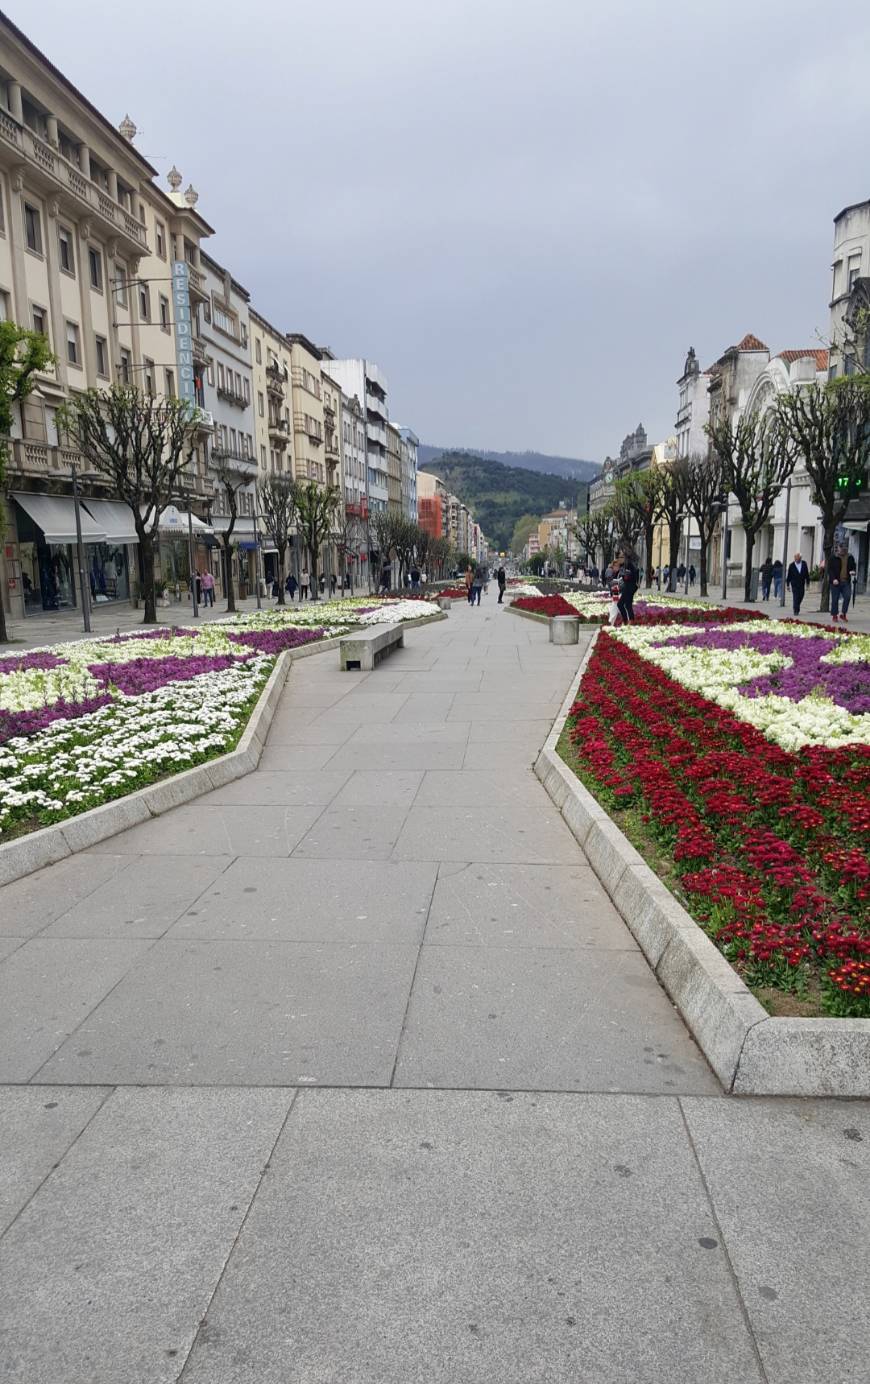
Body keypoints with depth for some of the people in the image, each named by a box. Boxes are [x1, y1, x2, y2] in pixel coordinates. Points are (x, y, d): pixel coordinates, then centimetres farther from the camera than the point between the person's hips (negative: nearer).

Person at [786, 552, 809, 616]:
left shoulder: (804, 564, 3)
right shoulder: (791, 565, -3)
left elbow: (807, 574, 8)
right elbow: (788, 575, 1)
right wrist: (788, 585, 0)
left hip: (801, 584, 3)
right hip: (794, 585, -3)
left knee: (800, 597, 8)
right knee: (795, 597, -9)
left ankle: (796, 608, 29)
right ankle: (796, 610, -4)